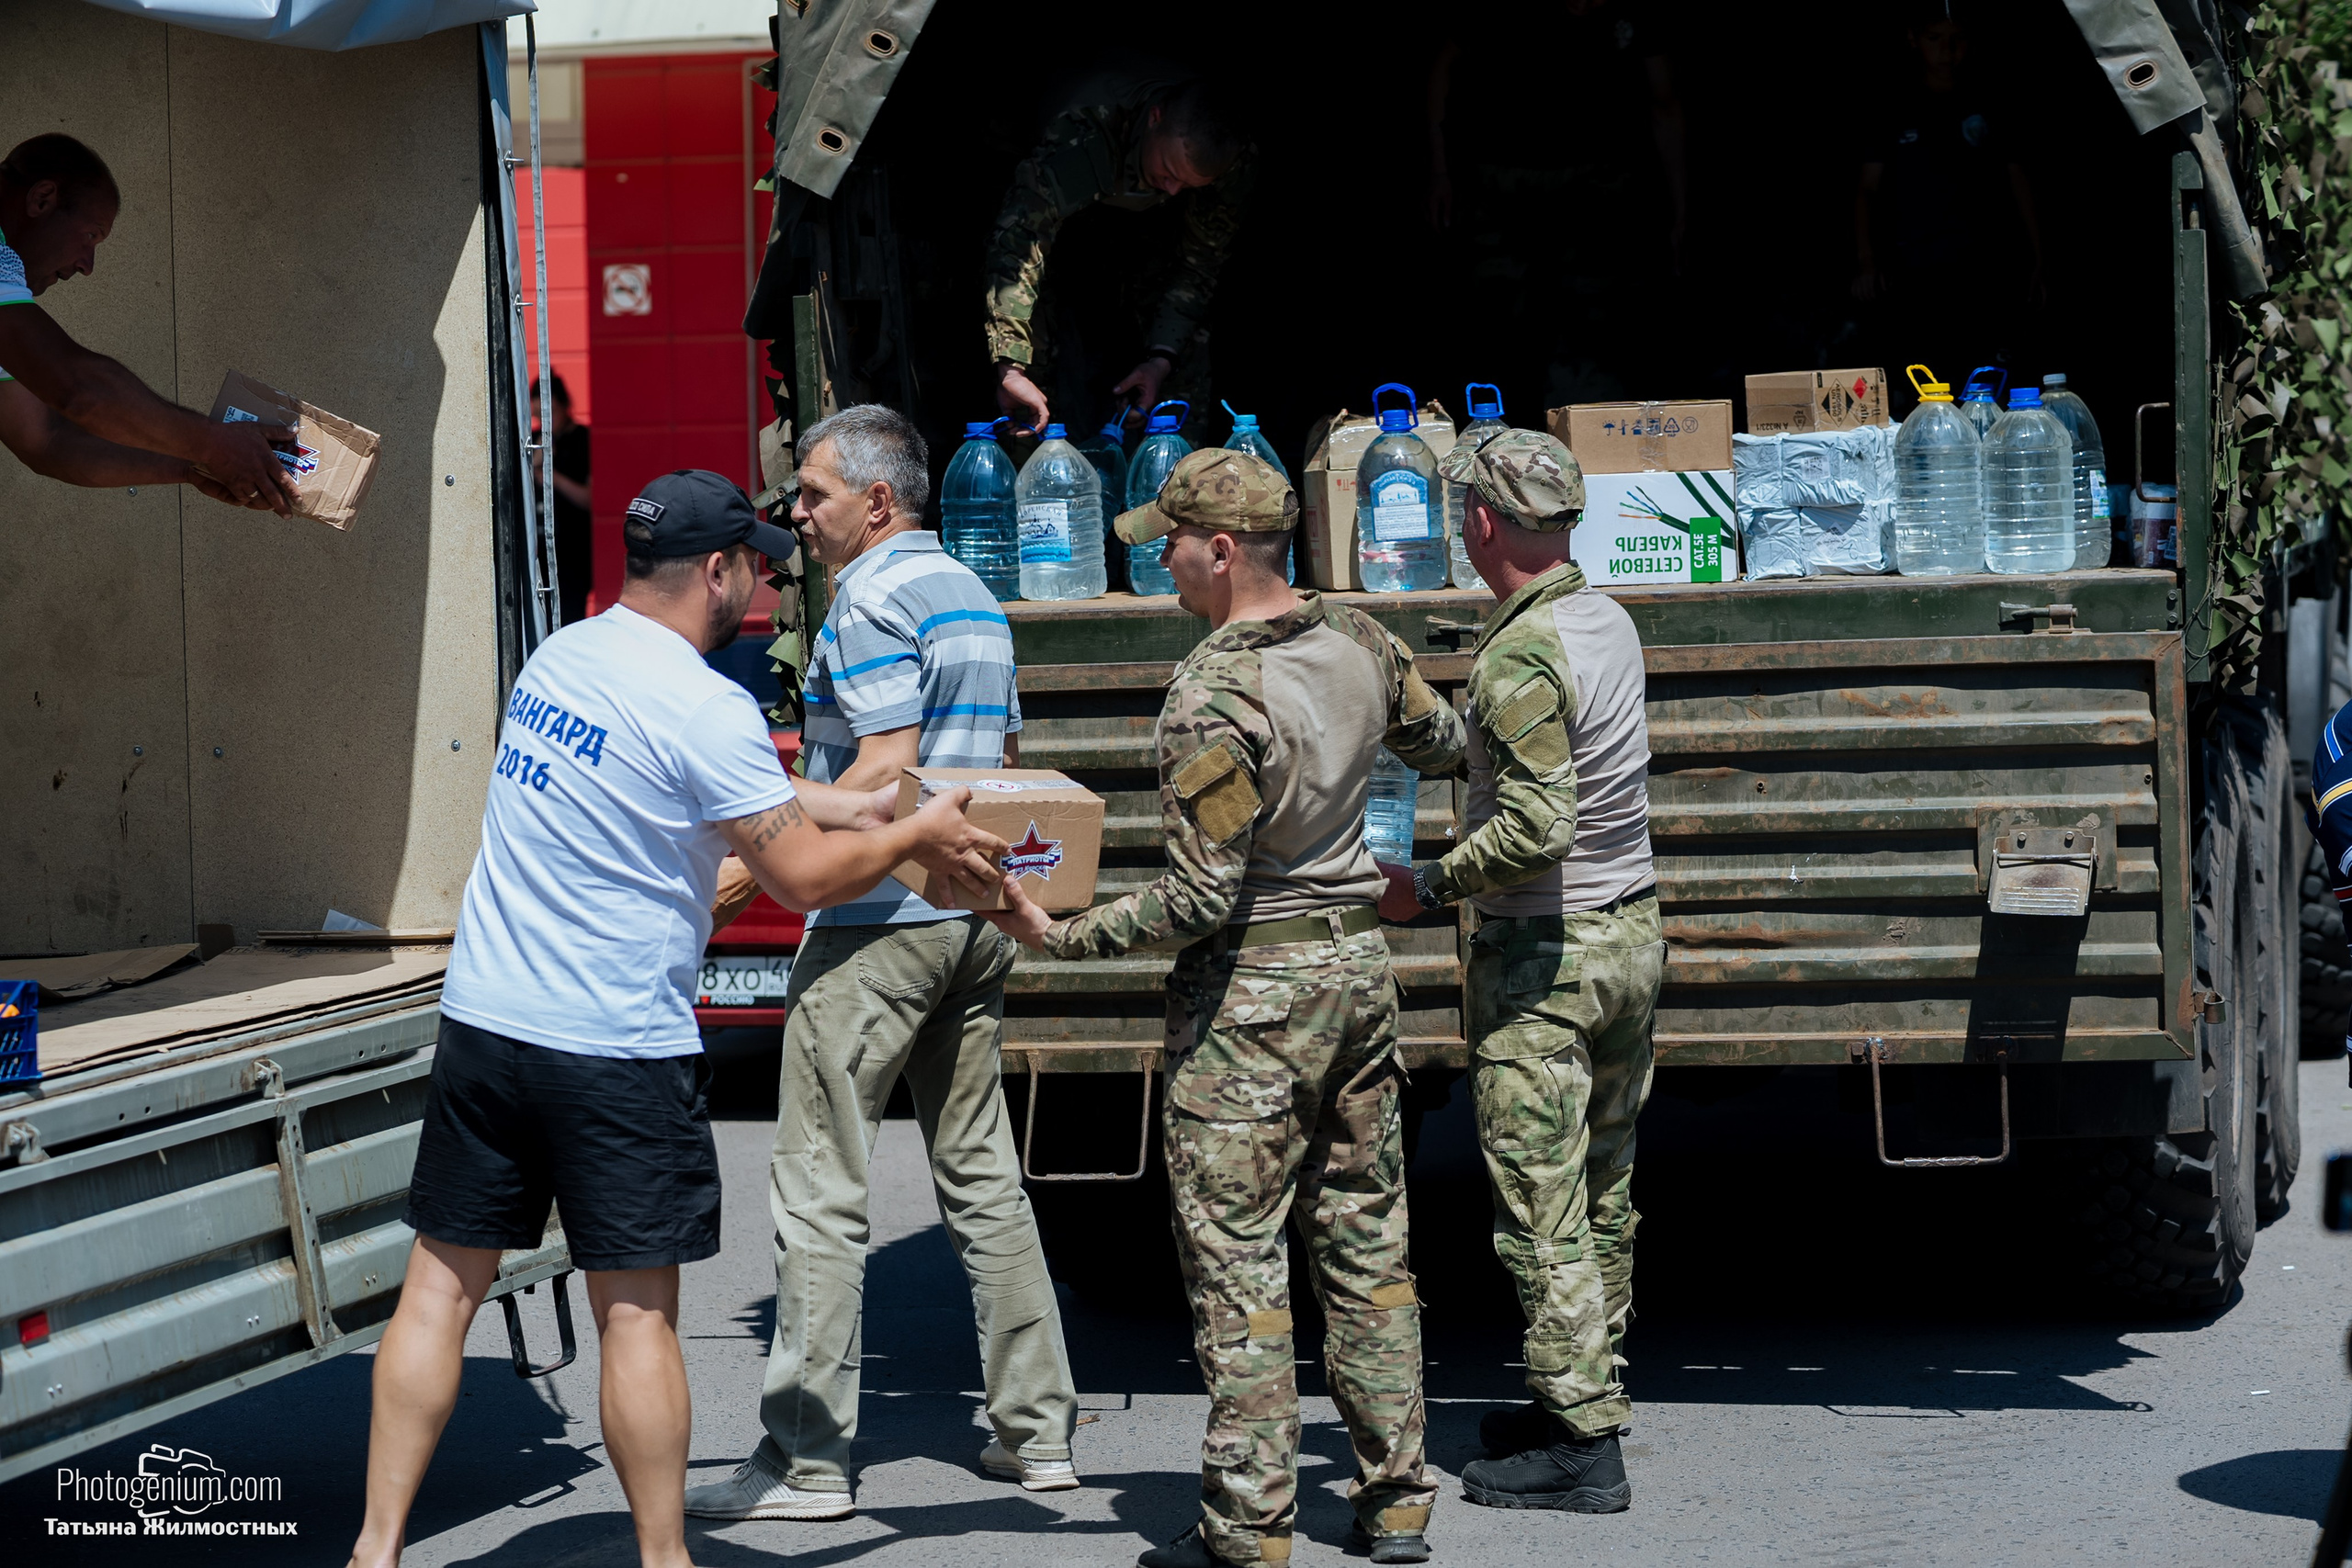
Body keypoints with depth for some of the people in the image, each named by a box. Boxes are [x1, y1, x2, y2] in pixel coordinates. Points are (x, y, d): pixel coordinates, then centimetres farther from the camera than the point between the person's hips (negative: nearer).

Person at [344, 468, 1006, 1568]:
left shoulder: (558, 658, 10)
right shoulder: (702, 709, -15)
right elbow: (803, 875, -9)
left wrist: (871, 808, 23)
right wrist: (917, 835, 7)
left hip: (483, 1023, 7)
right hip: (617, 1053, -7)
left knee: (440, 1284, 9)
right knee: (636, 1314, 2)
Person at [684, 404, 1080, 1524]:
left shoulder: (872, 597, -11)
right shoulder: (973, 593, 16)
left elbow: (886, 766, -20)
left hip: (879, 919, -9)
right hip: (975, 915, 9)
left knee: (819, 1188, -5)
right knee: (980, 1174, 13)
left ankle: (805, 1460, -4)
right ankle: (1037, 1429, 15)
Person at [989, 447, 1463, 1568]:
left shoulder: (1213, 694, -21)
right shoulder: (1355, 642, 1)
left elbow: (1198, 898, -22)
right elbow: (1441, 746, 21)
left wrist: (1058, 935, -16)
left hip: (1252, 986, -7)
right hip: (1357, 958, 7)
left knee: (1234, 1257, -1)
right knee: (1366, 1238, 13)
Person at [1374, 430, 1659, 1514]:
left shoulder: (1520, 658, -20)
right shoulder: (1606, 620, 7)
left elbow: (1533, 832, -27)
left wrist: (1429, 887, -15)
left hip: (1542, 954, -9)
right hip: (1631, 927, 9)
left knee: (1541, 1203, -4)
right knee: (1602, 1194, 15)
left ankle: (1580, 1442, -3)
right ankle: (1588, 1395, 24)